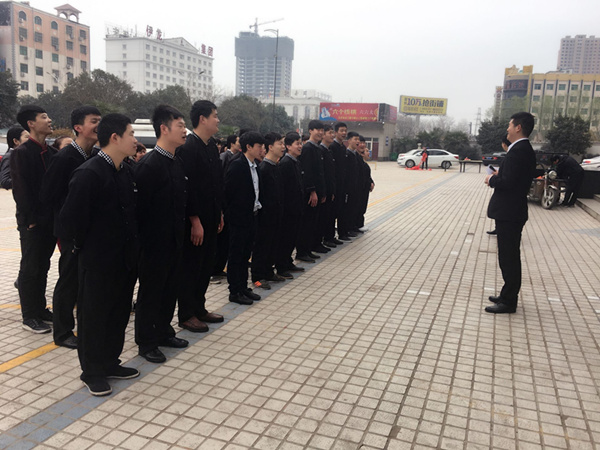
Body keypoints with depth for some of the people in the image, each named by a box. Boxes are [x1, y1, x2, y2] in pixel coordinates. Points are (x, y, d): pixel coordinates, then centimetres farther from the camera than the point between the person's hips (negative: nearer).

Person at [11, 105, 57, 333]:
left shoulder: (51, 152, 9)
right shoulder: (21, 153, -10)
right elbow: (20, 190, -14)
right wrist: (31, 220, -14)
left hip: (50, 220, 6)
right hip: (32, 222, -6)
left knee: (43, 266, 14)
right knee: (30, 269, 2)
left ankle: (40, 309, 26)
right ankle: (29, 317, 12)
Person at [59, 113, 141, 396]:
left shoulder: (127, 172, 6)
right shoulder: (88, 174, -18)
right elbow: (71, 218, -17)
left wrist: (132, 246, 8)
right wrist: (85, 246, -6)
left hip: (125, 259, 7)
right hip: (98, 261, -7)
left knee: (119, 312, 17)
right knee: (94, 314, 8)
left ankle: (110, 362, 34)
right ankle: (92, 372, 24)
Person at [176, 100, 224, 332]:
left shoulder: (211, 146, 11)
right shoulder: (188, 147, -17)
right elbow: (188, 186, -20)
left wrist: (219, 213, 15)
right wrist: (195, 221, -20)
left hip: (210, 218, 9)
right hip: (195, 221, -9)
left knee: (206, 265, 16)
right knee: (190, 267, 4)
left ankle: (199, 308, 30)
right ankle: (186, 315, 18)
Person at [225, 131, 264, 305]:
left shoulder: (254, 166, 11)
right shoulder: (237, 166, -15)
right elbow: (228, 191, -14)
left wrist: (257, 206, 7)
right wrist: (231, 212, -8)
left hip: (251, 217, 8)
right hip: (239, 218, -8)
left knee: (245, 254, 16)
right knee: (236, 255, 1)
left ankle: (243, 287, 26)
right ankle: (234, 292, 10)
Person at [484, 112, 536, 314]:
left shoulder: (518, 151, -19)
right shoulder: (524, 150, 14)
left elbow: (507, 182, -25)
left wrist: (492, 180, -8)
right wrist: (498, 177, 7)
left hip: (509, 213, -11)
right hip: (513, 211, 11)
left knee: (508, 257, -2)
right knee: (509, 256, 18)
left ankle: (508, 302, 7)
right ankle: (508, 295, 29)